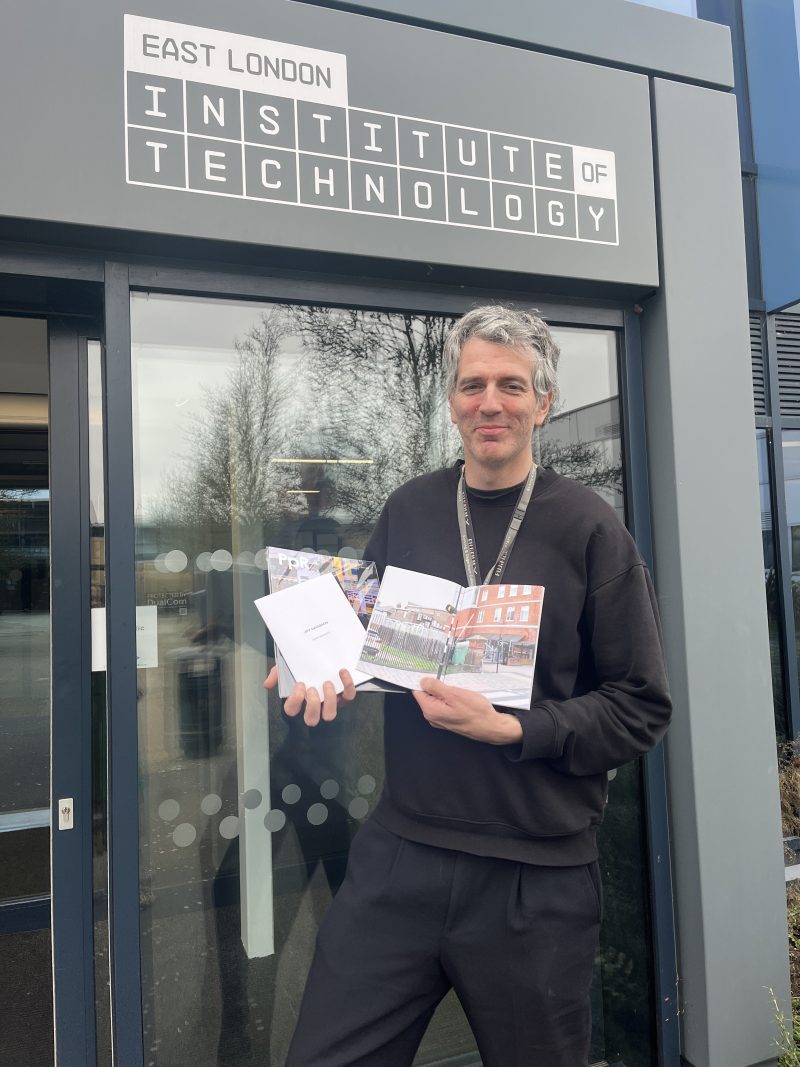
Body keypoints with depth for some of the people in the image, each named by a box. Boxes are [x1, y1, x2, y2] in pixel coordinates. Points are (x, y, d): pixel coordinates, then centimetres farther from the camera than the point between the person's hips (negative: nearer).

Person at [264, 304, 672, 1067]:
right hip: (400, 854, 3)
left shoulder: (588, 529, -7)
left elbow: (641, 707, -7)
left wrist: (512, 730, -18)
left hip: (537, 878, -2)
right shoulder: (407, 511, 3)